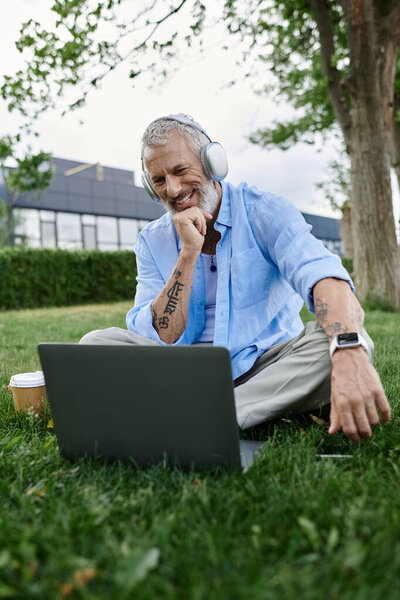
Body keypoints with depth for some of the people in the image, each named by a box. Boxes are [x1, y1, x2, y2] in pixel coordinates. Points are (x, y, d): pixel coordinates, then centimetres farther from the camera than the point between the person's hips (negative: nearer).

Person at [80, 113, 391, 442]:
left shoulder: (265, 211, -6)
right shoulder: (152, 241, 2)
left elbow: (323, 275, -25)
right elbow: (157, 339, -8)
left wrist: (349, 352, -46)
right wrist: (189, 253, -17)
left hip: (269, 364, -1)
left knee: (334, 341, -30)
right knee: (97, 342, -16)